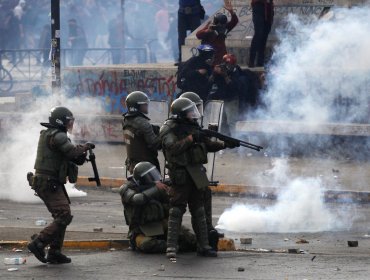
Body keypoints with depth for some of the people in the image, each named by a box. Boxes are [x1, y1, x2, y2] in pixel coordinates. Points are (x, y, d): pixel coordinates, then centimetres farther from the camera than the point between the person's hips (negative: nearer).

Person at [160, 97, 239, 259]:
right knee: (176, 210, -10)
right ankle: (171, 247, -10)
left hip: (196, 174, 7)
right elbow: (173, 148, -23)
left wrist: (224, 145, 4)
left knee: (199, 210, 11)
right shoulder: (169, 129, -9)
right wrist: (190, 139, -24)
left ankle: (203, 246, 16)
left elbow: (208, 145, 16)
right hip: (180, 176, -7)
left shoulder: (193, 127, 12)